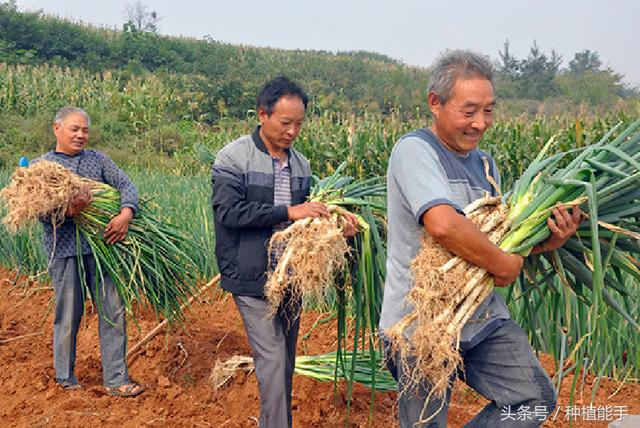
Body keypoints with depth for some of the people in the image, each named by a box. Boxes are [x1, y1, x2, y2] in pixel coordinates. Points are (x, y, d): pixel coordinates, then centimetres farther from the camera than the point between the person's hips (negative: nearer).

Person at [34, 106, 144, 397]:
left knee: (113, 310, 2)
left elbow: (125, 184, 2)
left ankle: (116, 379, 12)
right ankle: (65, 378, 25)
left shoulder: (98, 159, 13)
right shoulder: (40, 165, 5)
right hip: (64, 250, -3)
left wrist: (126, 214, -19)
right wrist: (68, 211, -26)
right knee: (68, 315, 5)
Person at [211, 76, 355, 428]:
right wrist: (287, 212, -23)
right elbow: (229, 211, -19)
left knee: (286, 360, 15)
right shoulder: (233, 157, -8)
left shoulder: (300, 164, 9)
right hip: (253, 279, -6)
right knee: (272, 361, -7)